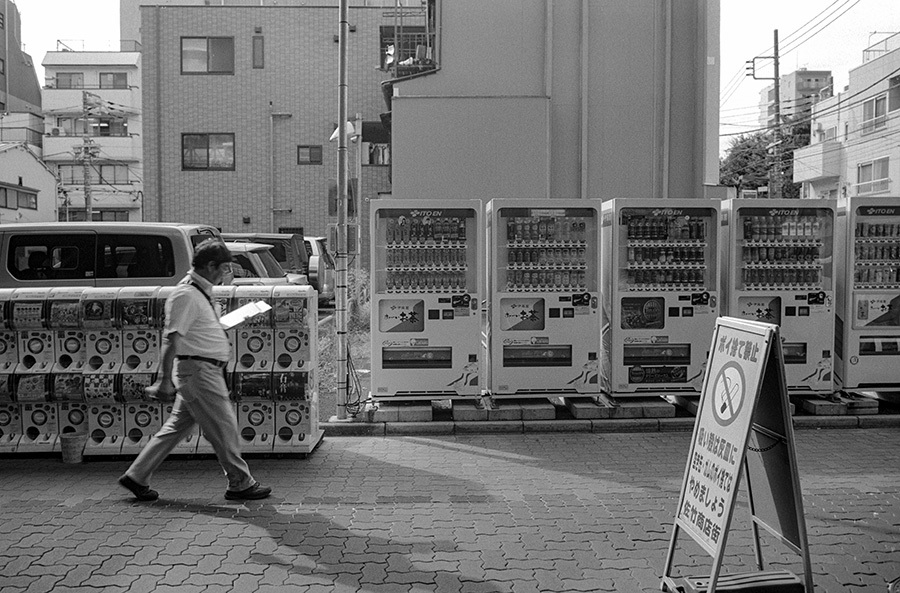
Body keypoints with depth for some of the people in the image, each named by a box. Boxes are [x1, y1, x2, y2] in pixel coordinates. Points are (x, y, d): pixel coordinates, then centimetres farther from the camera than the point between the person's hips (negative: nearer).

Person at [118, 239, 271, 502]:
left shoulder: (201, 292, 15)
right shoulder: (186, 295, -16)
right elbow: (171, 338, -21)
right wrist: (164, 380, -24)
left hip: (205, 371, 10)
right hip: (198, 369, -10)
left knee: (177, 426, 13)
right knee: (224, 427, -1)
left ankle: (136, 477, 20)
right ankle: (240, 484, 10)